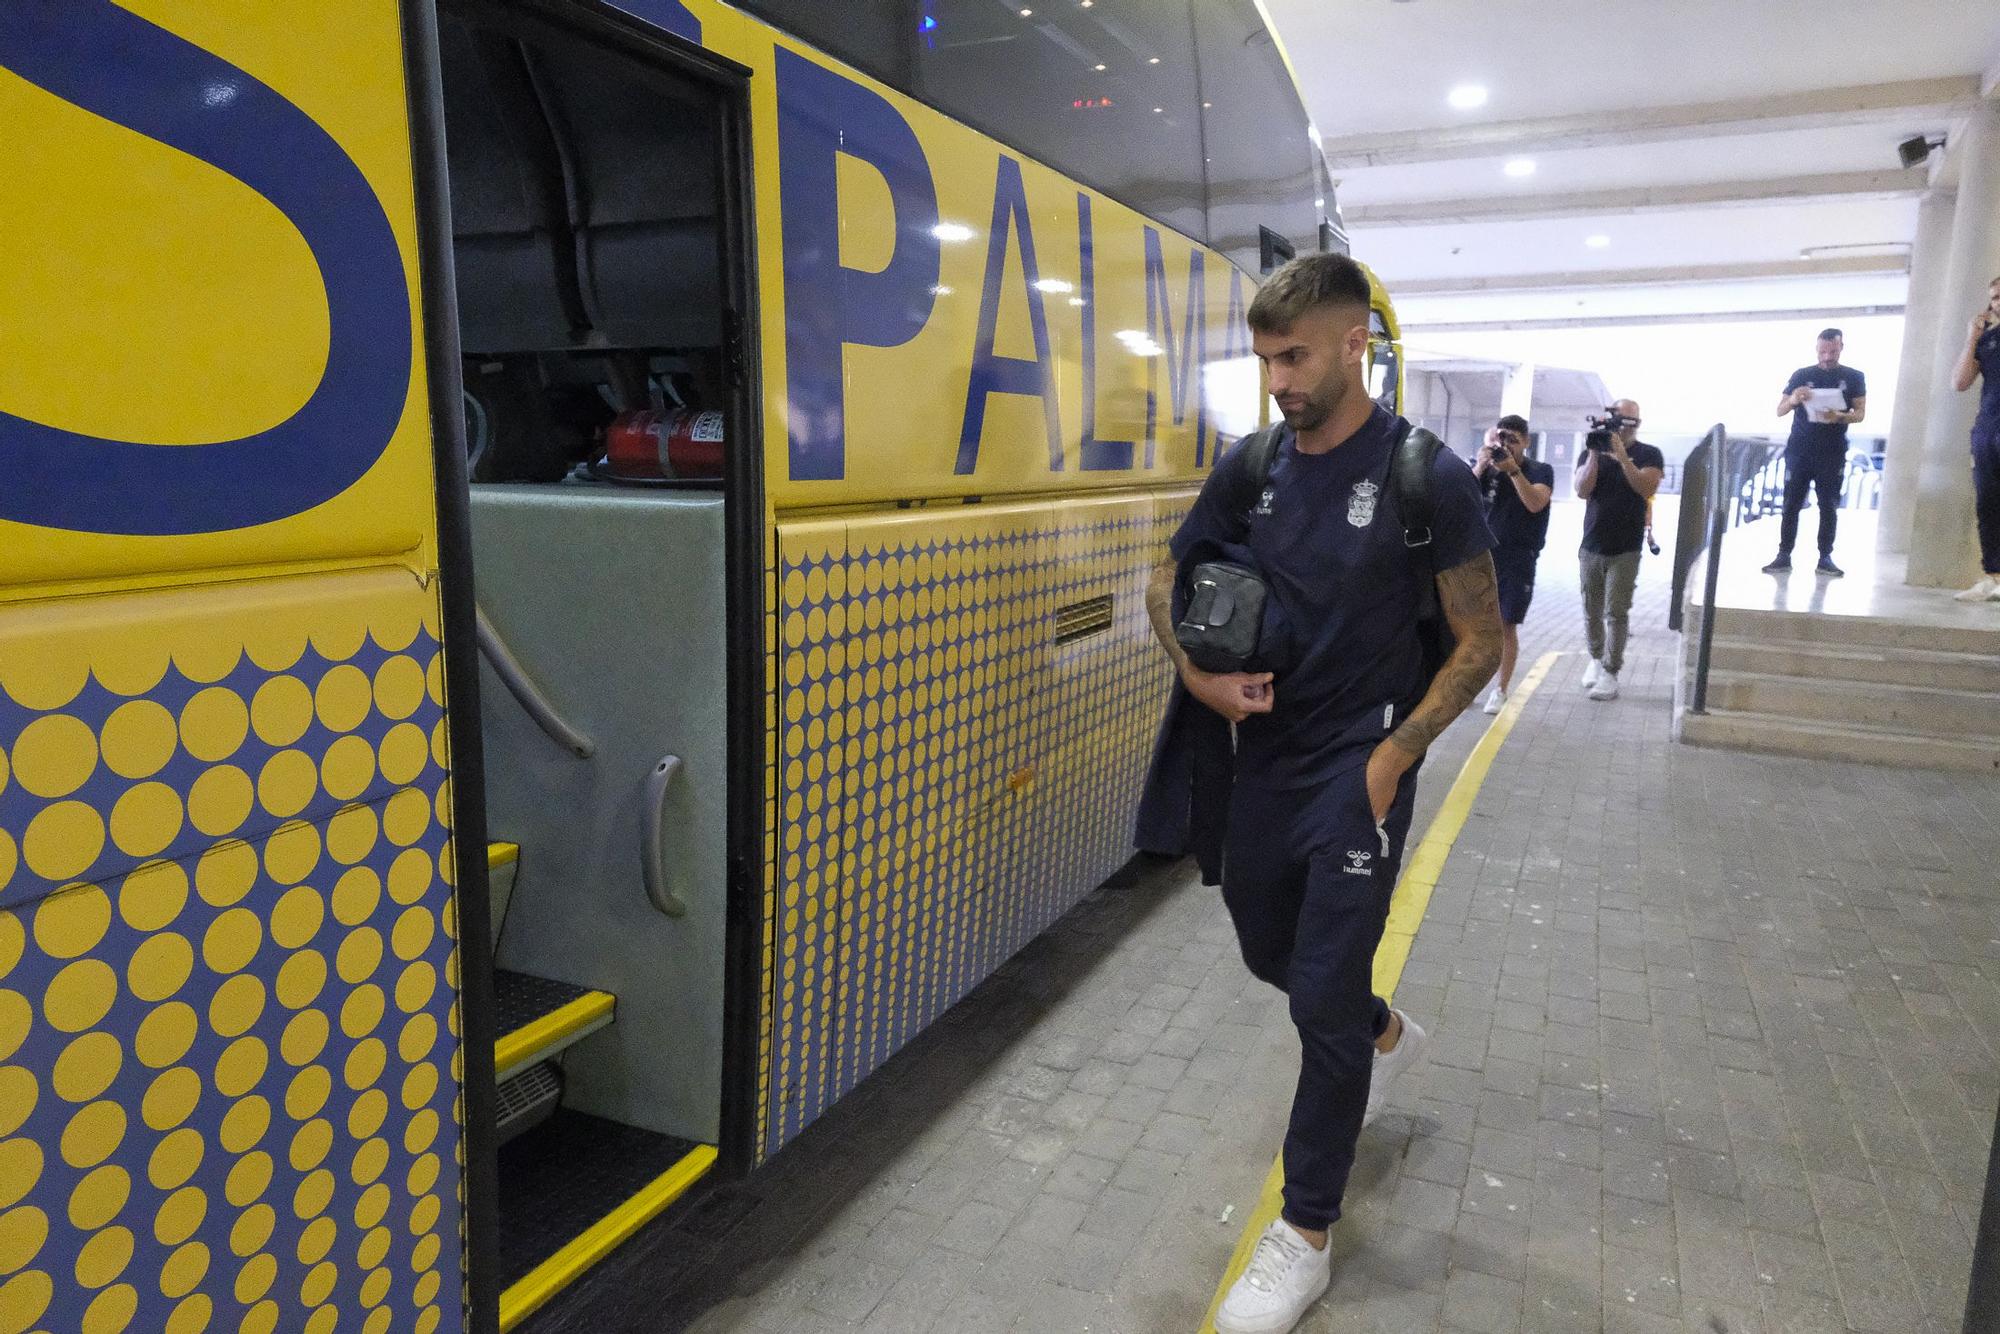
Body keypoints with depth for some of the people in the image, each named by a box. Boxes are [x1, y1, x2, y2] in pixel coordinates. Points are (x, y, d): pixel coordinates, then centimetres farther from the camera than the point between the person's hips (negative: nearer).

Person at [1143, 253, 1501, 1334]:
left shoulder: (1426, 477, -13)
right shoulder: (1252, 467, 0)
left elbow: (1481, 641, -7)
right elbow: (1169, 579, 11)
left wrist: (1394, 757, -14)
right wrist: (1196, 670, -8)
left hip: (1358, 767, -6)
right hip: (1266, 753, 6)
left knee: (1324, 995, -3)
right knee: (1268, 948, 22)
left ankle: (1303, 1237, 16)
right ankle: (1386, 1034, 55)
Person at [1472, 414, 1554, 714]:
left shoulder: (1540, 470, 1)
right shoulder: (1487, 467, 5)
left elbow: (1535, 503, -16)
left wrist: (1514, 470, -25)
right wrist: (1480, 466, -22)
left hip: (1518, 561, -2)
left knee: (1506, 626, 1)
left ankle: (1500, 690, 9)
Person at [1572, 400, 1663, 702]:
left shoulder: (1649, 454, 1)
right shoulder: (1591, 451, 6)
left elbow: (1646, 489, -16)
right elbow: (1582, 491, -7)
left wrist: (1622, 455, -22)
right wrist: (1595, 453, -17)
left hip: (1626, 550, -3)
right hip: (1591, 546, 3)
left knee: (1617, 612, -6)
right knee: (1592, 610, 10)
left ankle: (1611, 673, -4)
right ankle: (1596, 659, 27)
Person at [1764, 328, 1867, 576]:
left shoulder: (1854, 377, 6)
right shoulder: (1801, 375, 6)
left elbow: (1861, 413, 3)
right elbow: (1779, 411, 4)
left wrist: (1840, 417, -19)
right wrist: (1793, 400, -19)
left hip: (1833, 453, 0)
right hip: (1799, 450, 0)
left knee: (1829, 506, 0)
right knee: (1792, 504, -3)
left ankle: (1825, 558, 3)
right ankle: (1784, 556, -1)